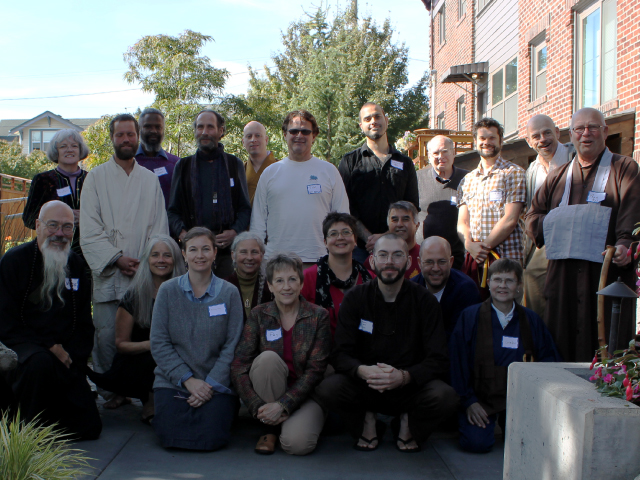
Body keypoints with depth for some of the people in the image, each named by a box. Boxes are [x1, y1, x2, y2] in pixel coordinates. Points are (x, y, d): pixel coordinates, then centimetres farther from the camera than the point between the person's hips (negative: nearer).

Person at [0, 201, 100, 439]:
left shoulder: (76, 265, 10)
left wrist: (74, 357, -2)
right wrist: (49, 347, -17)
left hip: (66, 356, 4)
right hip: (20, 346, -4)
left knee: (88, 428, -7)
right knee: (40, 362, -41)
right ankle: (28, 427, -14)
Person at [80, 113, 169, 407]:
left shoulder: (150, 180, 14)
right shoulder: (96, 178, 8)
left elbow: (159, 228, 9)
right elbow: (89, 231, 1)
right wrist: (116, 259, -9)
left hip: (145, 273, 1)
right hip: (108, 273, -1)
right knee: (107, 334, -6)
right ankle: (110, 391, 6)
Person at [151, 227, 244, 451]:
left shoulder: (229, 293, 1)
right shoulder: (168, 290, 2)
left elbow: (232, 346, -2)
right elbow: (159, 343, -2)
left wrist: (211, 385, -12)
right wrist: (188, 380, -11)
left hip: (217, 383, 0)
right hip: (173, 380, 1)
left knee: (211, 438, -20)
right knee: (171, 436, -20)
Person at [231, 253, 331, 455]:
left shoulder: (318, 316, -6)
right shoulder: (259, 315, -2)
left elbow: (316, 369, -12)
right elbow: (239, 366, -9)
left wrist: (283, 405, -22)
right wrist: (258, 408, -22)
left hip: (305, 394, -1)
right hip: (268, 394, 2)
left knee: (296, 443, -30)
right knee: (268, 358, -29)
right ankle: (271, 428, -10)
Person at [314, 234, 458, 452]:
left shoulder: (424, 301, -3)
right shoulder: (355, 298, -1)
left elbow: (438, 361, -9)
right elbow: (340, 354, -7)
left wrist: (404, 376, -29)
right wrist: (363, 371, -30)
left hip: (409, 386, 0)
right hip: (364, 385, 1)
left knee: (445, 398, -31)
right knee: (326, 390, -29)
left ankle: (408, 424, 4)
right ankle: (366, 421, 4)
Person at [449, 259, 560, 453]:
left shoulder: (532, 320, 9)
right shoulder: (470, 317, 1)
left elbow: (549, 360, 11)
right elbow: (457, 362, -2)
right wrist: (468, 401, -10)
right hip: (481, 396, -2)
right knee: (477, 442, -23)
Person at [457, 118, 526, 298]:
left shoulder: (513, 173, 1)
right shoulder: (467, 180, 17)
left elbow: (510, 220, -8)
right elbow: (462, 222, 11)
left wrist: (484, 246, -10)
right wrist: (470, 244, -9)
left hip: (506, 258, -4)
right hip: (473, 259, 4)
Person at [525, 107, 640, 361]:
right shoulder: (558, 176, 20)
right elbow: (532, 216, 18)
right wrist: (556, 224, -3)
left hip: (607, 273, -4)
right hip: (563, 277, 4)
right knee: (560, 349, 4)